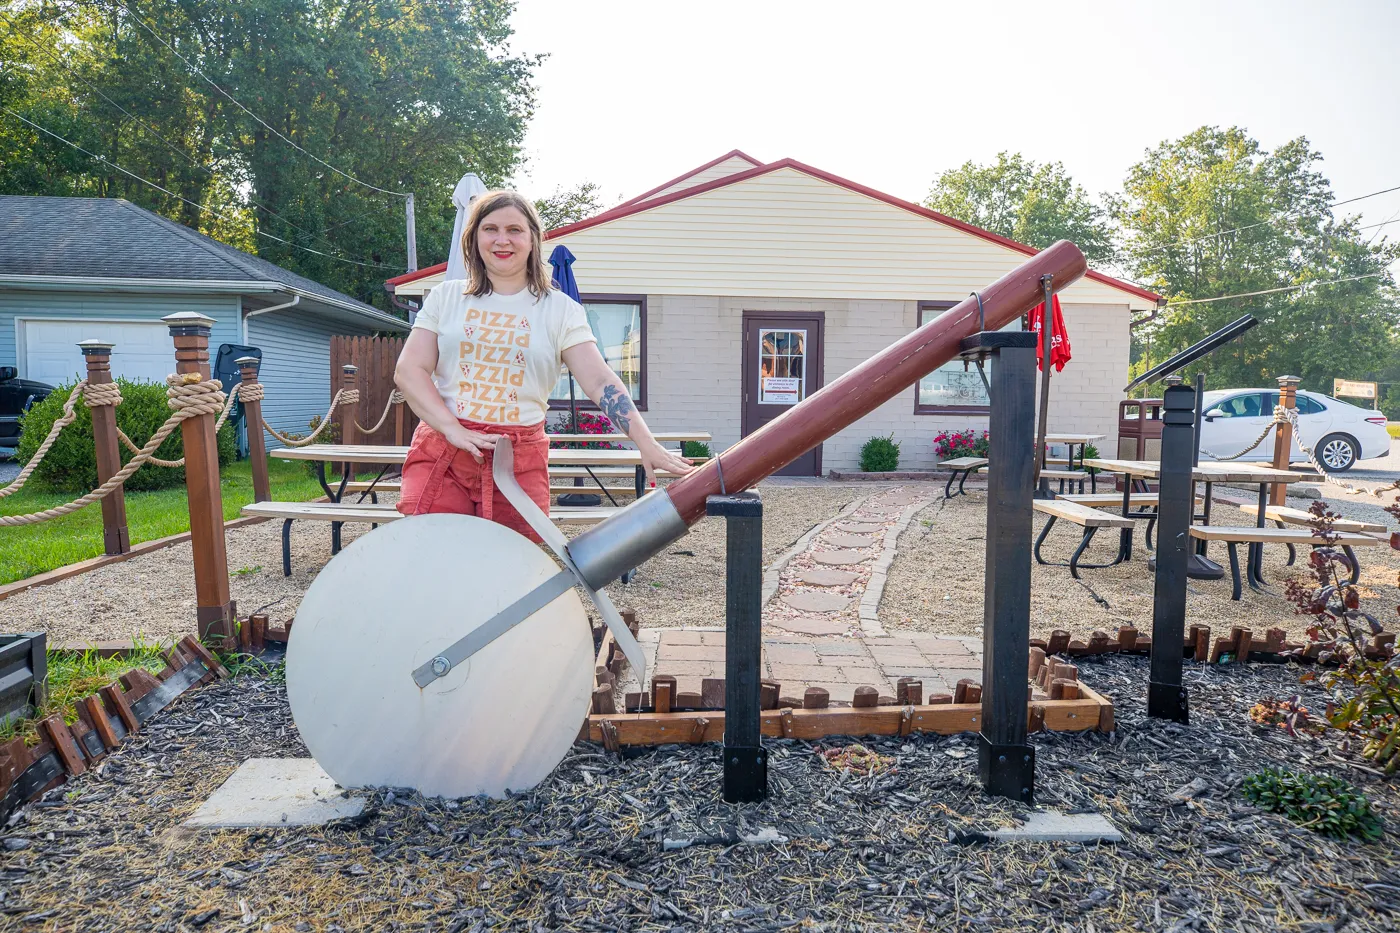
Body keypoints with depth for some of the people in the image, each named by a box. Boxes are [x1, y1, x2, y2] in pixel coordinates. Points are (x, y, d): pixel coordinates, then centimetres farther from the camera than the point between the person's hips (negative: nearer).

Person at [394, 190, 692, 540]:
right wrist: (453, 429, -12)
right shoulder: (446, 297, 10)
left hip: (520, 461, -1)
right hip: (441, 451, 1)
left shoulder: (560, 310, 4)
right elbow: (409, 371, 4)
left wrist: (646, 444, -20)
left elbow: (600, 382, -6)